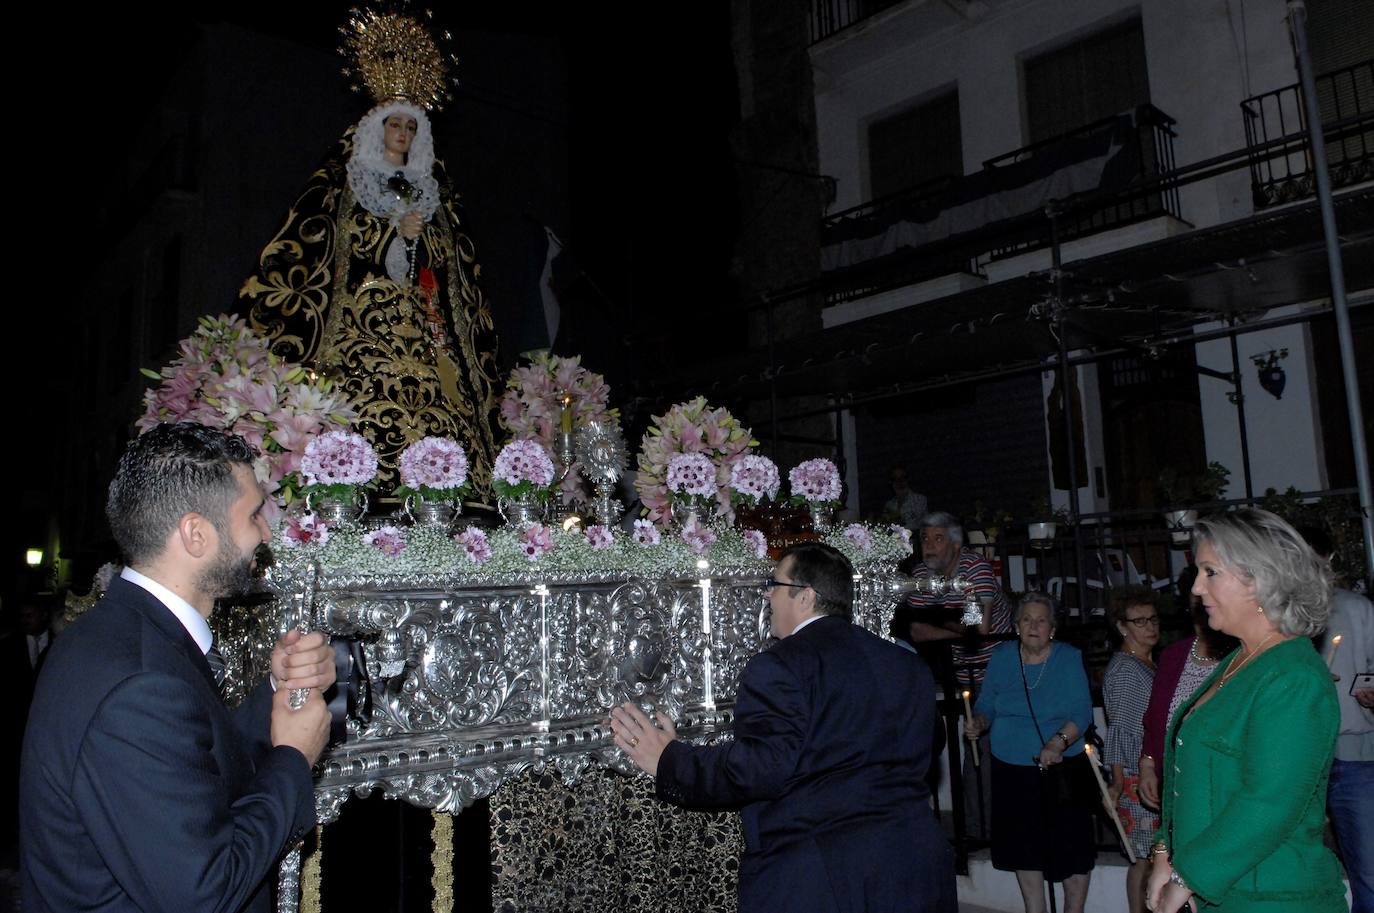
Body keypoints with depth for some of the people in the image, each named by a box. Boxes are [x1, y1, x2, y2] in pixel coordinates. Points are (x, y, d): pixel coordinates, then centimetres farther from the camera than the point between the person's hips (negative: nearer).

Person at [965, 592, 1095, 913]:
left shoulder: (1069, 658, -7)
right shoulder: (1001, 657, 2)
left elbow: (1082, 712, -15)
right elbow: (987, 706, 6)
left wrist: (1058, 742, -31)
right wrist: (978, 723, -15)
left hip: (1062, 772, -3)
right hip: (1012, 772, 3)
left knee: (1072, 850, 3)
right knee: (1025, 850, 15)